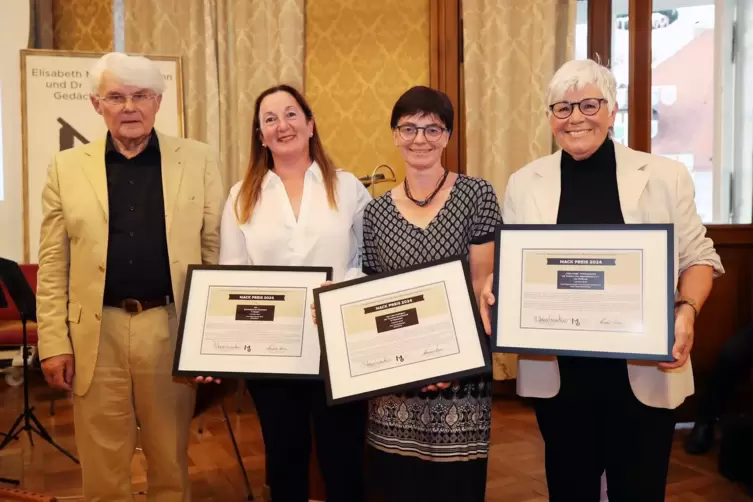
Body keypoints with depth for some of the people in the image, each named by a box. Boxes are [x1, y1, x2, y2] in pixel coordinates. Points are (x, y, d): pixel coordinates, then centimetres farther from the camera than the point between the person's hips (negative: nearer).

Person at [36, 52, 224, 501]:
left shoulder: (198, 160, 2)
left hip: (172, 328, 0)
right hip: (96, 332, 1)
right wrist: (54, 342, -1)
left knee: (172, 463, 15)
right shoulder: (67, 167, 4)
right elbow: (53, 266, 4)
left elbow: (216, 249, 2)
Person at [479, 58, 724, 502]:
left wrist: (687, 310, -14)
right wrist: (494, 287, -13)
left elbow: (698, 258, 4)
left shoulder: (666, 177, -1)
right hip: (556, 372, 1)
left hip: (644, 371, -1)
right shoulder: (525, 182, 3)